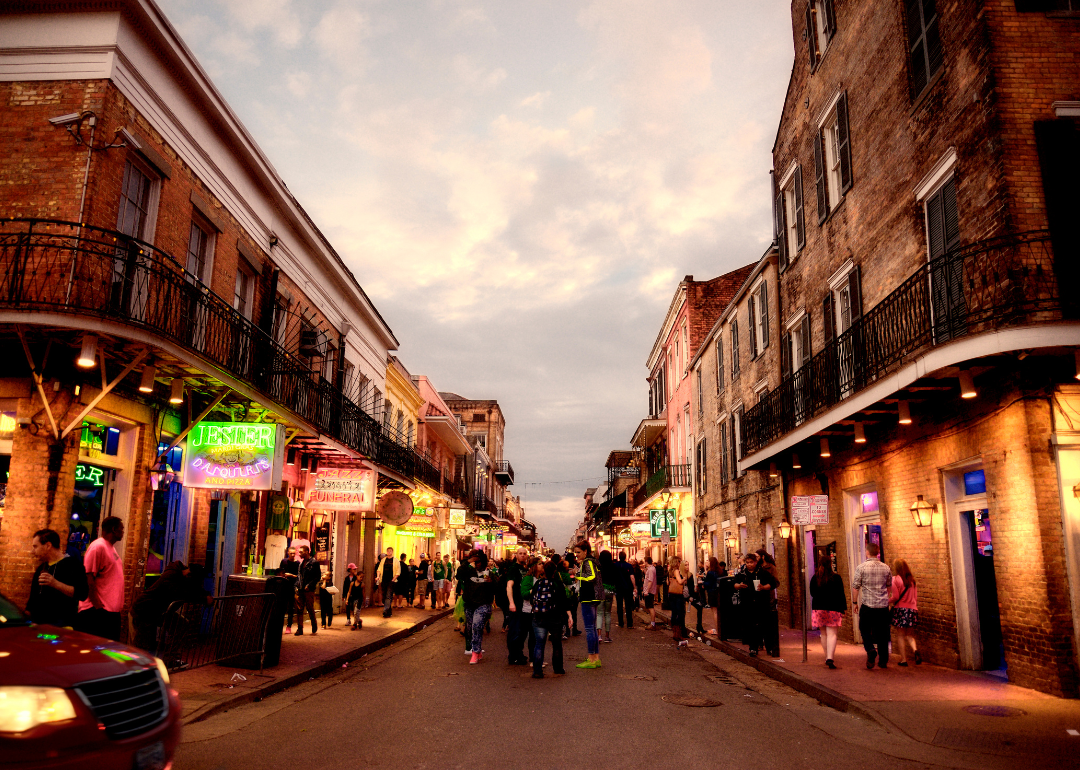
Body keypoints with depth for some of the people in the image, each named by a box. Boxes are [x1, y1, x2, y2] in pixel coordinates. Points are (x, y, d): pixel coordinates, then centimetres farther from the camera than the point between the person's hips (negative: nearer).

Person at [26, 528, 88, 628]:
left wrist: (56, 584, -26)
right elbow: (33, 598, 24)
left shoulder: (72, 564, -6)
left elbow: (82, 594, -18)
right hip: (37, 624, 7)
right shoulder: (41, 568, 20)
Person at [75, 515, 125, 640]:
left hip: (112, 610, 9)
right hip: (98, 611, -9)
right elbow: (88, 577, -19)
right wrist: (97, 605, -23)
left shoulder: (111, 547, 17)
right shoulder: (98, 547, -12)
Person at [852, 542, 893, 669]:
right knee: (882, 633, 11)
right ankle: (883, 660, 15)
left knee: (865, 630, 11)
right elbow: (889, 586, 17)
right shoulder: (886, 568, 4)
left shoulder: (861, 567, -8)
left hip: (867, 605, -3)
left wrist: (854, 602, 5)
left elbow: (855, 586, -7)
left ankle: (870, 649, -12)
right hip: (883, 606, 3)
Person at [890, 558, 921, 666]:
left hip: (900, 609, -5)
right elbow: (916, 597, 12)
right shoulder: (912, 580, 8)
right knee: (909, 634, 13)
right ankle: (915, 650, -14)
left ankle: (903, 659, 3)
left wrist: (888, 602, 6)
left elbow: (895, 597, -11)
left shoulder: (895, 579, -8)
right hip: (912, 609, 5)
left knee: (900, 635, 4)